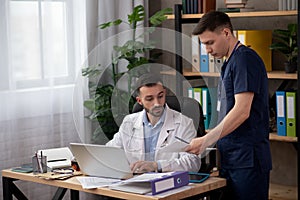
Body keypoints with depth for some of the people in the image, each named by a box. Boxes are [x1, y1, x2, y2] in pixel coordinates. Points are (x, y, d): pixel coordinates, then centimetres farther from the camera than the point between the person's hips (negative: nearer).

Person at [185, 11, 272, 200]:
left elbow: (242, 112, -20)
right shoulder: (229, 63, 17)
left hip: (247, 159, -9)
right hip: (230, 159, 9)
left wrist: (206, 141, -17)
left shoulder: (245, 59, -12)